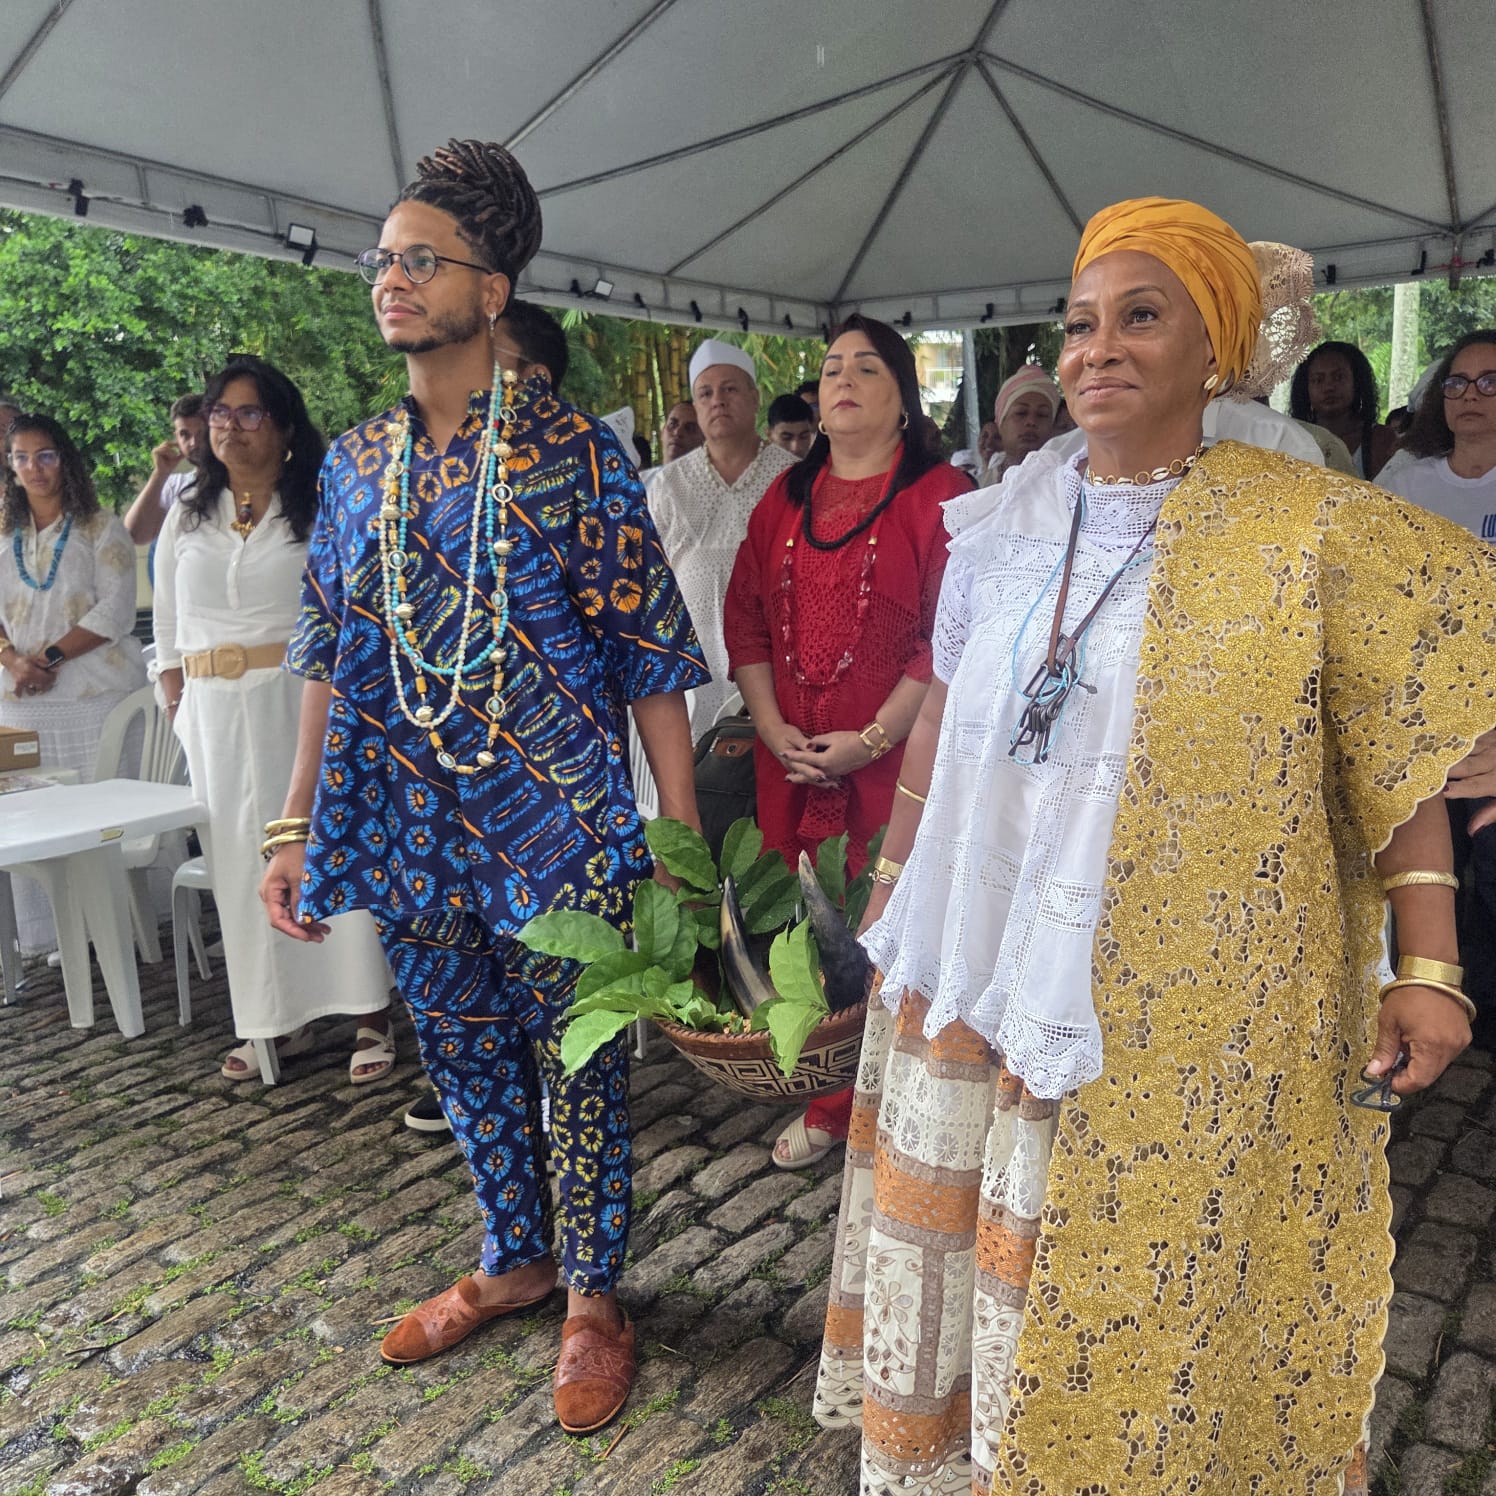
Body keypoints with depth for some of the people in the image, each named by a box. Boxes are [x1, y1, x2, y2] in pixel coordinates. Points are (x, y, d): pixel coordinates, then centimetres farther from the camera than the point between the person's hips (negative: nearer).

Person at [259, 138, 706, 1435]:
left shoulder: (573, 451, -7)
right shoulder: (357, 463, 8)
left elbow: (653, 652, -9)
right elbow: (328, 655, 12)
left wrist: (681, 837, -13)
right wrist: (299, 829, 10)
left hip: (560, 836, -5)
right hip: (410, 838, 5)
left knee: (576, 1073, 9)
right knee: (466, 1066, 19)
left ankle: (593, 1295, 32)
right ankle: (513, 1261, 42)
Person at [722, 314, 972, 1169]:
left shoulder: (939, 495, -2)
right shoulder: (786, 497, 15)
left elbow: (952, 638, -9)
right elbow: (747, 618, 12)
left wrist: (873, 738, -14)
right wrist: (771, 726, -2)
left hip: (892, 760, -4)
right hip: (791, 762, 5)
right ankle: (827, 1107, 25)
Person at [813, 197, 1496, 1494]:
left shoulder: (1311, 533, -7)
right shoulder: (1003, 525, 3)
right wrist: (894, 885, 16)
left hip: (1184, 1016, -3)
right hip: (980, 977, 4)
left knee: (1151, 1301, 11)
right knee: (969, 1262, 18)